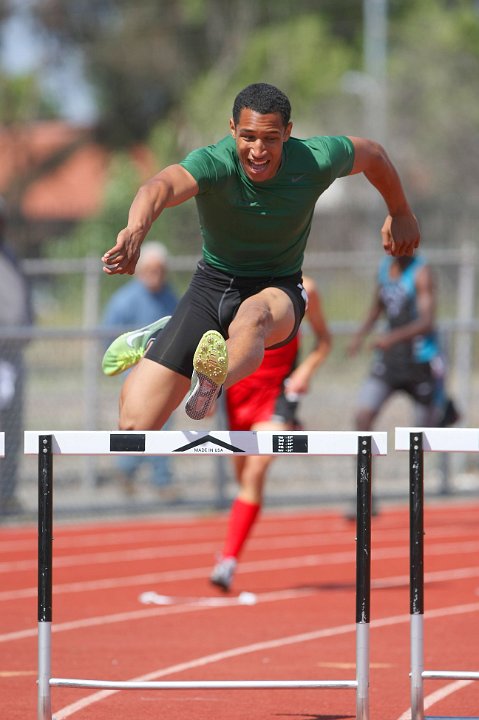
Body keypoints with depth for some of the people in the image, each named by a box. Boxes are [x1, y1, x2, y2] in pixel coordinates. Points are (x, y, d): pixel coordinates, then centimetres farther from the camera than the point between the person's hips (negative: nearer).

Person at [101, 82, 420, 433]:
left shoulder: (315, 161, -17)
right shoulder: (213, 164, -26)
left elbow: (373, 154, 6)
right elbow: (162, 186, -49)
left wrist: (400, 213, 21)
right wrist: (136, 229, -71)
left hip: (278, 290, 0)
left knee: (254, 317, -41)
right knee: (135, 427, -6)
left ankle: (212, 385, -74)